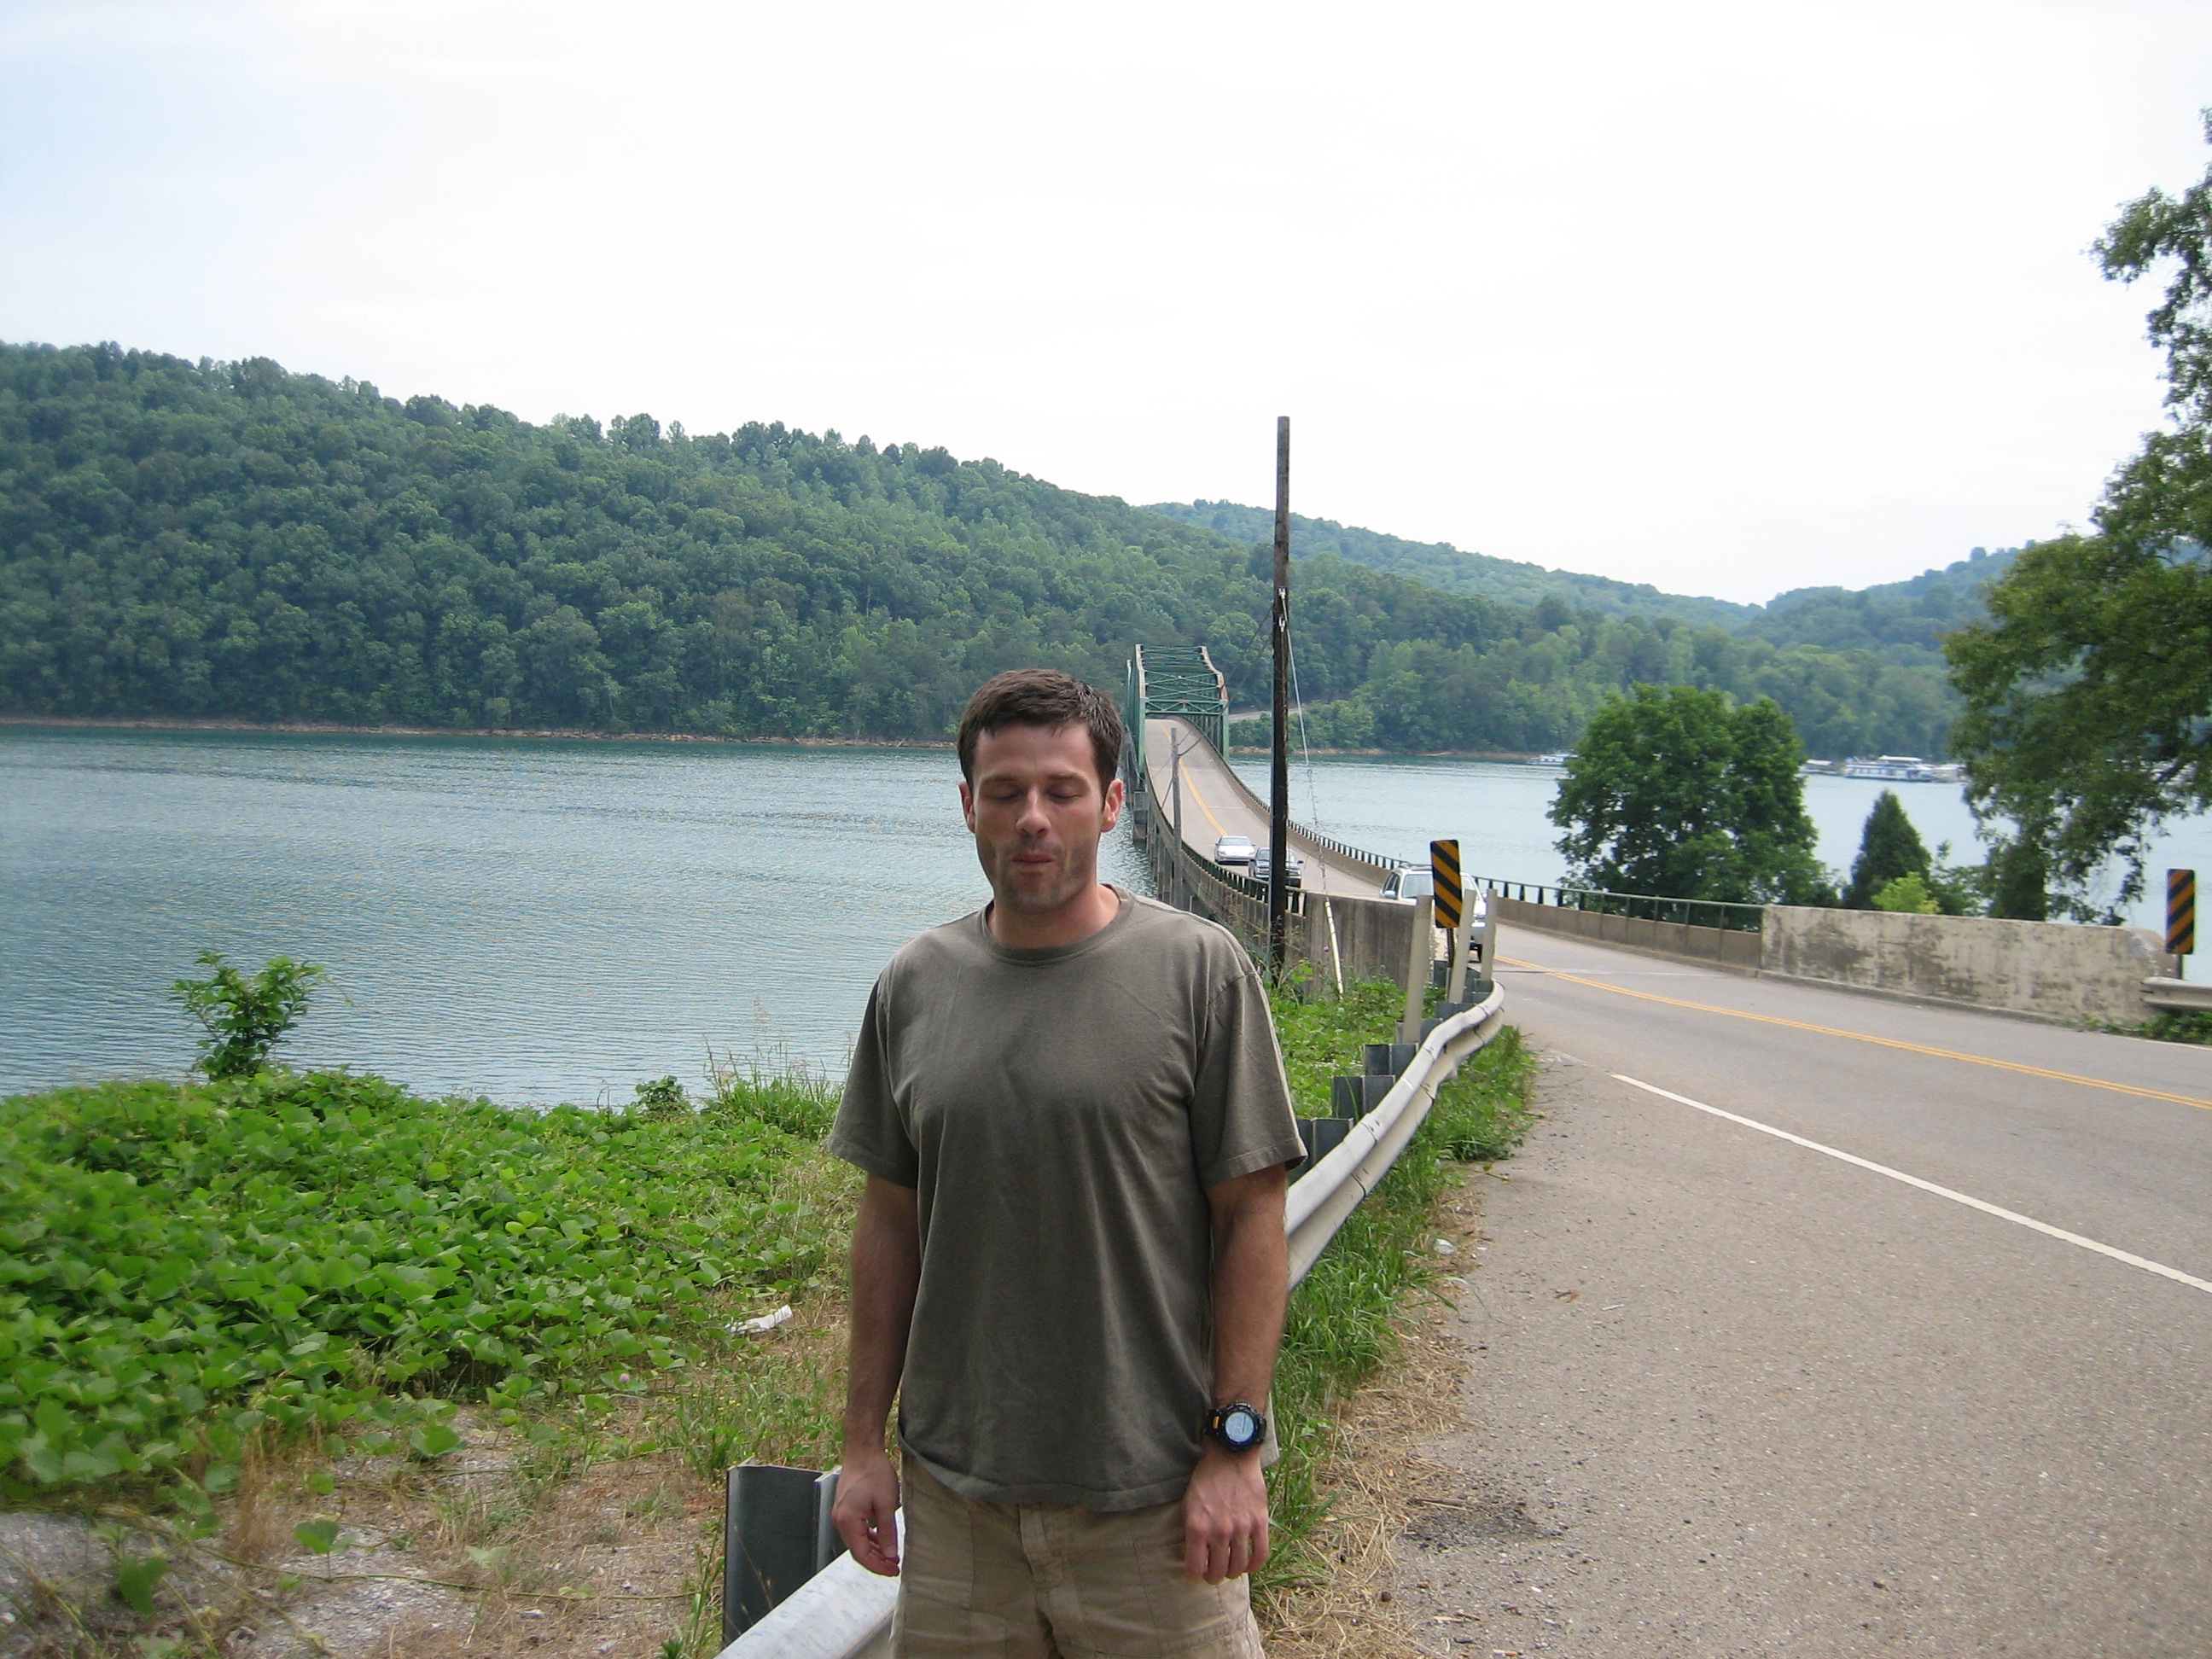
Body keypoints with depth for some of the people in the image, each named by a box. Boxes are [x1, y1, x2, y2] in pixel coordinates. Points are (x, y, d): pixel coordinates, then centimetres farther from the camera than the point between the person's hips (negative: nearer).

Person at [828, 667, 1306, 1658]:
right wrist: (864, 1438, 8)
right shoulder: (914, 987, 5)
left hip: (1153, 1492, -3)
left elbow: (1252, 1220, -6)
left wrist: (1235, 1445, -9)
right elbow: (890, 1221, 10)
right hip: (956, 1488, 3)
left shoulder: (1201, 971, -6)